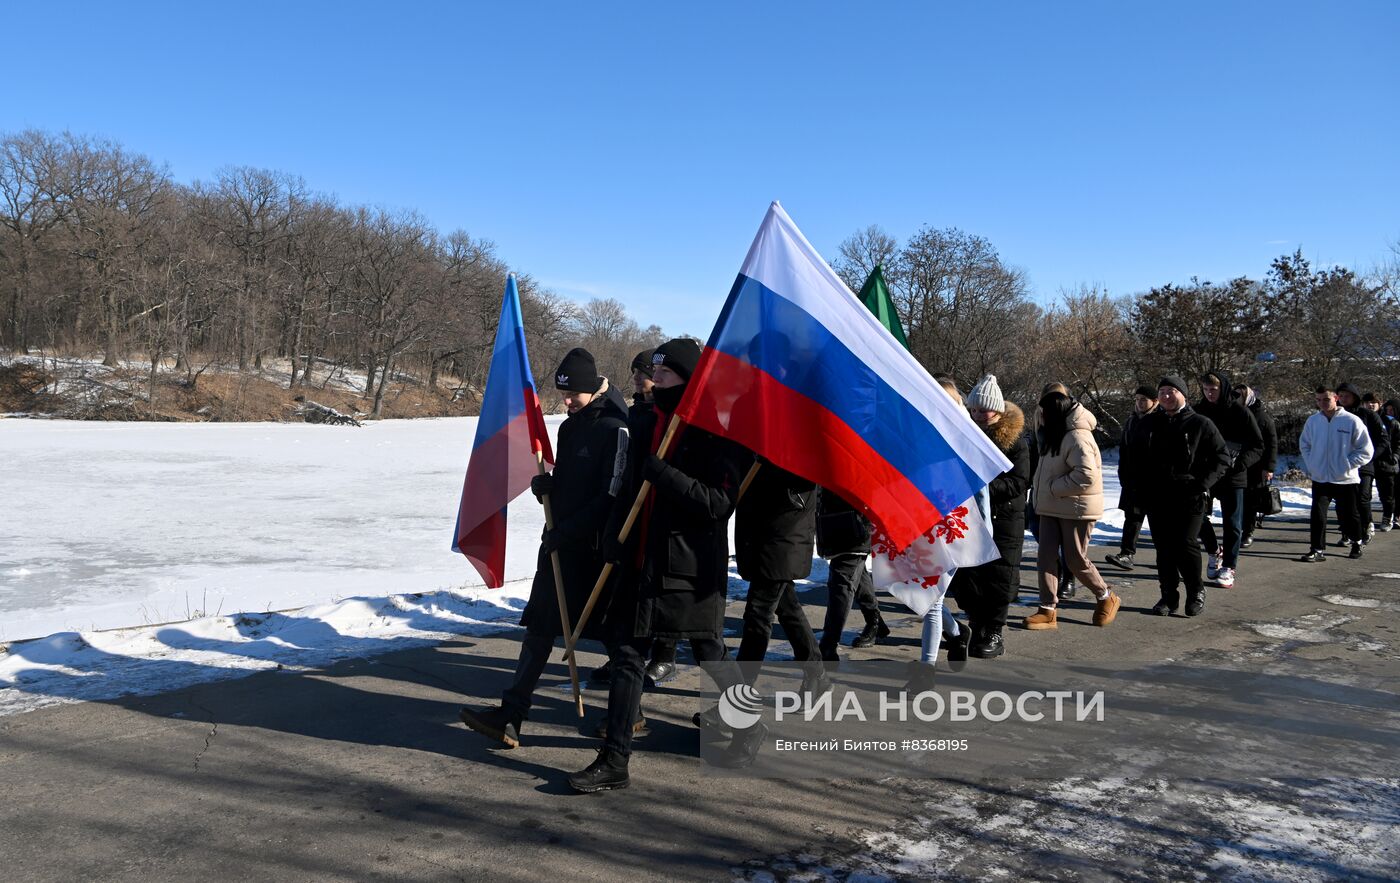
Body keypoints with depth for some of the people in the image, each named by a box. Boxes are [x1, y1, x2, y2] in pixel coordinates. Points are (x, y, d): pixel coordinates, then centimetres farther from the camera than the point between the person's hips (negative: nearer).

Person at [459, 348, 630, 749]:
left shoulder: (615, 430, -15)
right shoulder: (570, 426, 12)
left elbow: (611, 497, -20)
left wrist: (564, 533, -17)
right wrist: (545, 483, -2)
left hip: (596, 548, -8)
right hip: (559, 543, 8)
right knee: (538, 627, 5)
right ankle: (511, 716, 8)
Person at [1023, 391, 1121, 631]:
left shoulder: (1077, 437, -19)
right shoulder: (1057, 435, 13)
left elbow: (1086, 475, -29)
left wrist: (1054, 488, -20)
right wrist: (1044, 495, 7)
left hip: (1076, 509, -9)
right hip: (1052, 508, 9)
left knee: (1076, 560, 2)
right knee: (1046, 557, 2)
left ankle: (1106, 598, 27)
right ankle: (1048, 610, 6)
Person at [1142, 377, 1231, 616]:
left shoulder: (1200, 424, -1)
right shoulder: (1152, 423, 10)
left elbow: (1223, 457, 2)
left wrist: (1204, 483, -10)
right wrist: (1144, 487, 6)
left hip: (1189, 497, -4)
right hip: (1158, 496, 4)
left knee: (1186, 545, -9)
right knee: (1163, 548, 6)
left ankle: (1196, 592, 11)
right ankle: (1169, 596, 16)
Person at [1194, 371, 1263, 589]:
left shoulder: (1239, 412, -7)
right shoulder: (1199, 411, 3)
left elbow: (1258, 446, -5)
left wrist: (1240, 462, -21)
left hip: (1232, 477, -3)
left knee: (1232, 524, 3)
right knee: (1197, 516, 1)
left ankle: (1228, 567, 14)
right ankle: (1215, 551, 27)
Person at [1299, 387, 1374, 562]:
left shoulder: (1352, 421, -9)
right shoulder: (1313, 421, 2)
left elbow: (1366, 450, -5)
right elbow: (1304, 444, 17)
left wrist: (1347, 466, -11)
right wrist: (1310, 465, 6)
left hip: (1345, 480, -2)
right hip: (1319, 479, 3)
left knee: (1349, 516, 10)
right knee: (1317, 515, -4)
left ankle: (1356, 542, 35)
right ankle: (1317, 550, 2)